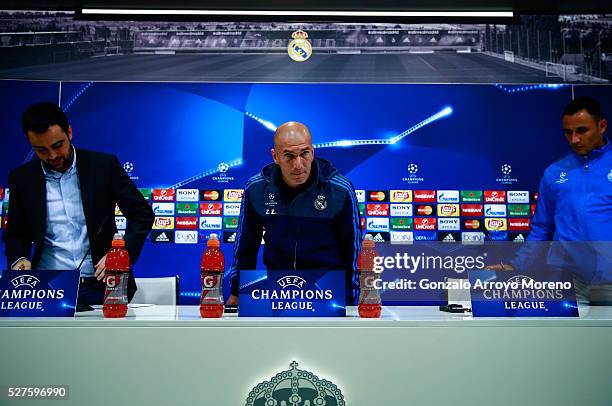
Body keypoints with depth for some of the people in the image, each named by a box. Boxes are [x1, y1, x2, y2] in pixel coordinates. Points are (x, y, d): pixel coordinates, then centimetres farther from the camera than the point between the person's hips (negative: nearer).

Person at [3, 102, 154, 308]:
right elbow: (15, 234, 17)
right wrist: (18, 259, -4)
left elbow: (143, 214, 2)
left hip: (100, 285, -1)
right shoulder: (21, 178, 7)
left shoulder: (104, 165, 0)